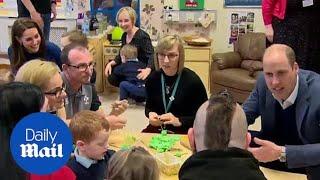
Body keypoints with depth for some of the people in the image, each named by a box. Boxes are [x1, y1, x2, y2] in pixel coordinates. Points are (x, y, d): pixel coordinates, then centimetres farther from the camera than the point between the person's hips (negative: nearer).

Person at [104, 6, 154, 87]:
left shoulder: (142, 36, -19)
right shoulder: (124, 36, 5)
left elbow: (151, 56, -27)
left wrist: (148, 70, -47)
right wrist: (111, 63, -6)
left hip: (140, 73, -8)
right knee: (111, 77, -10)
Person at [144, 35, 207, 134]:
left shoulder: (193, 81, -12)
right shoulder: (153, 78, 2)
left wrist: (179, 121, -20)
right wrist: (150, 114, -5)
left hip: (185, 132, -3)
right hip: (157, 128, 4)